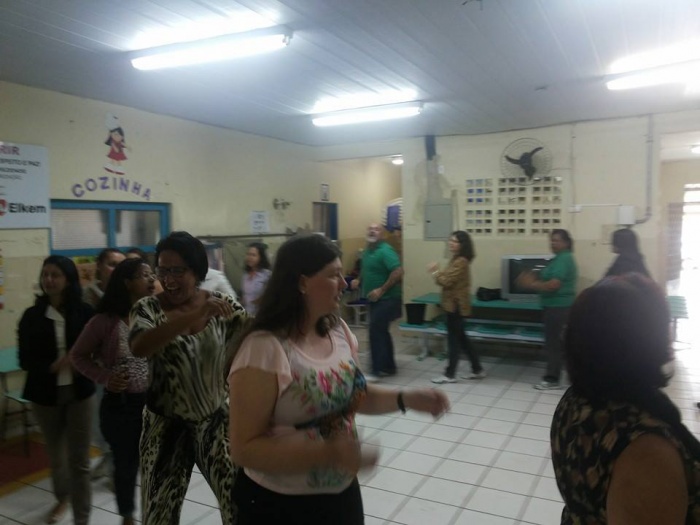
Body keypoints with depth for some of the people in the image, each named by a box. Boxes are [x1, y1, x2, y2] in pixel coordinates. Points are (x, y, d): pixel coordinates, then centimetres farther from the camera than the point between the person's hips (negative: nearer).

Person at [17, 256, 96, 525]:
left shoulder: (85, 312, -11)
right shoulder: (32, 316, -5)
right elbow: (25, 360, -5)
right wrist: (53, 366, -21)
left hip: (79, 392, -2)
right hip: (45, 394, 3)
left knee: (79, 459, 2)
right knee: (55, 454, 22)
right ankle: (62, 498, 49)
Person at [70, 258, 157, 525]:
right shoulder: (105, 321, -10)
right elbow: (78, 355, 1)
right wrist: (104, 377, -13)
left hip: (155, 401, 1)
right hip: (120, 404, -1)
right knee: (126, 464, 15)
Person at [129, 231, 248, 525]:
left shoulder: (221, 304, -5)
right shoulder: (147, 309, -12)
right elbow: (138, 347, -32)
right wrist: (195, 314, -40)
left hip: (217, 421, 1)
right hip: (167, 427, -1)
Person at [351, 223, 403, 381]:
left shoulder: (385, 250, -17)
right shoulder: (367, 250, 11)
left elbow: (398, 272, -26)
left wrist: (382, 290, -26)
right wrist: (359, 280, 6)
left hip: (386, 299, -9)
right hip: (375, 299, 9)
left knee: (375, 331, -11)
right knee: (381, 332, 14)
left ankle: (376, 371, -5)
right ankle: (389, 367, 25)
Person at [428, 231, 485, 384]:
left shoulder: (460, 262, -19)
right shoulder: (457, 259, 15)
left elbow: (447, 281, -20)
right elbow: (449, 279, 14)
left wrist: (435, 272, -5)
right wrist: (438, 272, -4)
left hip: (456, 305, -11)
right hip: (454, 304, 11)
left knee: (454, 339, -2)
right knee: (460, 338, 16)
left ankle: (449, 375, 7)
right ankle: (478, 370, 24)